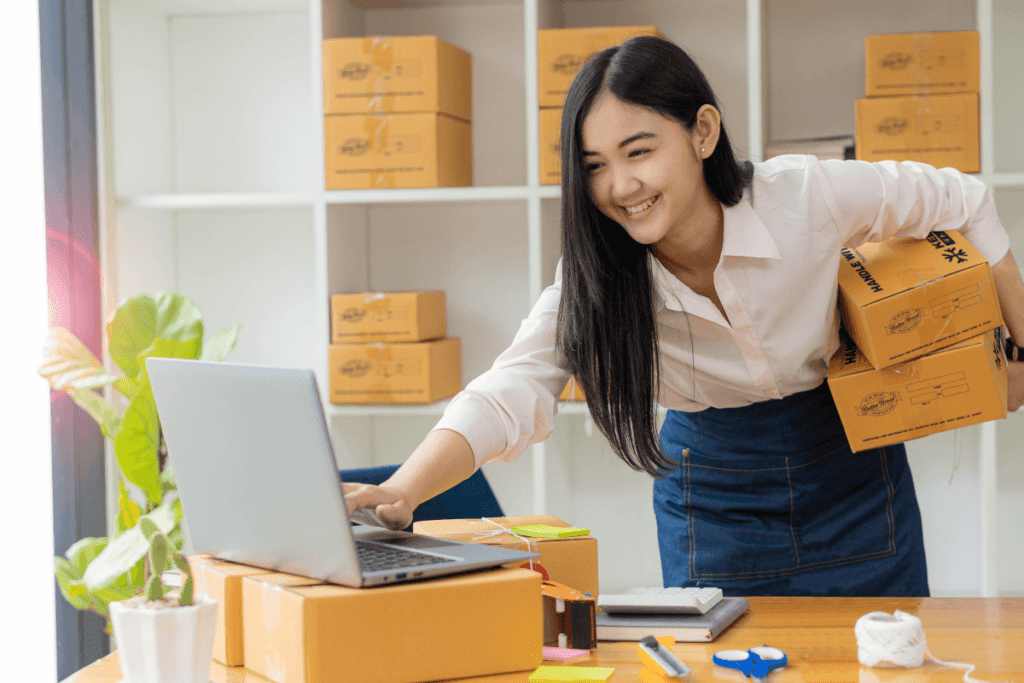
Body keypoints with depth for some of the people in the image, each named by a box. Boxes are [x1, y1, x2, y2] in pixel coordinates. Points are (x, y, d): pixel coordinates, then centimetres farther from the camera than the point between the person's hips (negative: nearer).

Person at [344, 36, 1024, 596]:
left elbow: (964, 203, -6)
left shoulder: (808, 196, -23)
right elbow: (508, 394, -33)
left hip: (849, 468, 0)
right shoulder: (595, 275, -20)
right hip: (710, 491, 1)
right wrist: (402, 493, -50)